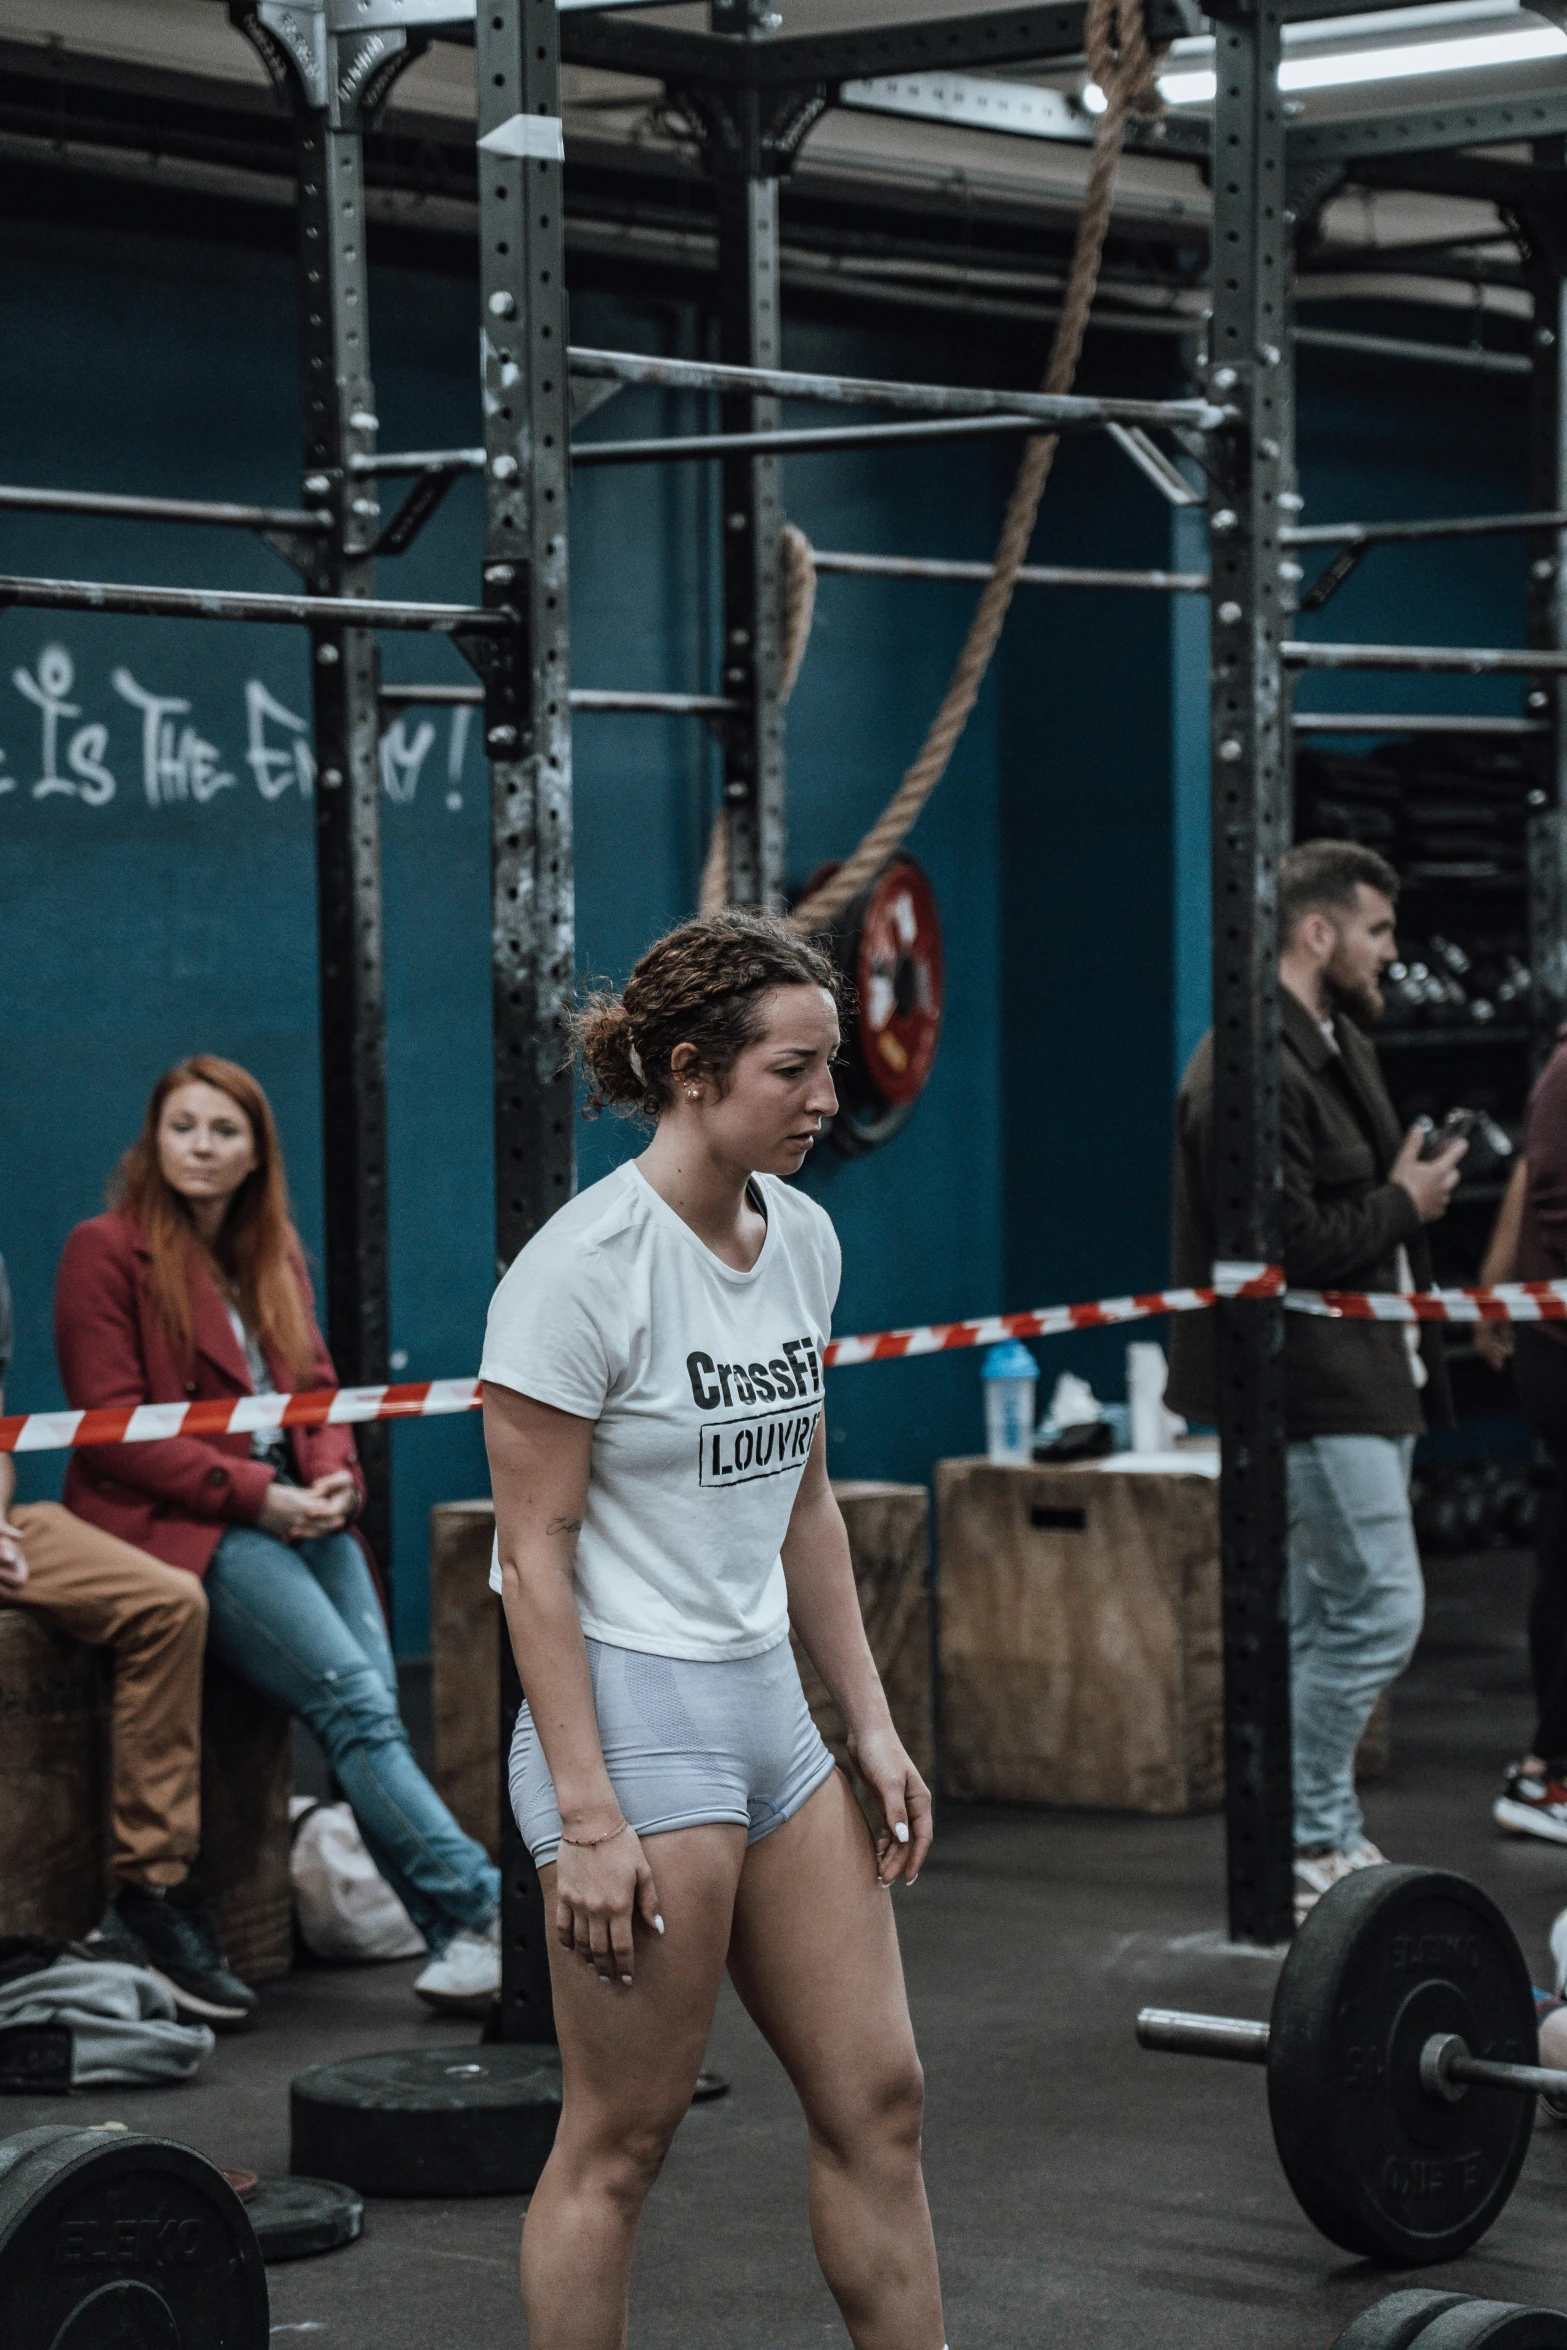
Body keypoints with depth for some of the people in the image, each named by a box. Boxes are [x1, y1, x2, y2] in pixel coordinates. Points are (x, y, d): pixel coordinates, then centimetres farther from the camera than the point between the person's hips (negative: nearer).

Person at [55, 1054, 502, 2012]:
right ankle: (482, 1905, -23)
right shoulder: (107, 1251, -2)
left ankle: (458, 1935, -21)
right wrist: (253, 1494, -14)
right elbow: (113, 1431, -8)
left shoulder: (274, 1254, 18)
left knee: (376, 1699, -17)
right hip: (176, 1521, -6)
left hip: (293, 1511, 6)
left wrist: (336, 1477, -4)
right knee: (351, 1698, -22)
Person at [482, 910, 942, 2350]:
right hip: (629, 1713, -8)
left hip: (765, 1707, 8)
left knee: (878, 2100, 9)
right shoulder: (584, 1267, -16)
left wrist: (873, 1726, 13)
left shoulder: (801, 1239, 7)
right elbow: (535, 1553, -16)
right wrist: (586, 1818, -19)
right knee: (620, 2145, 0)